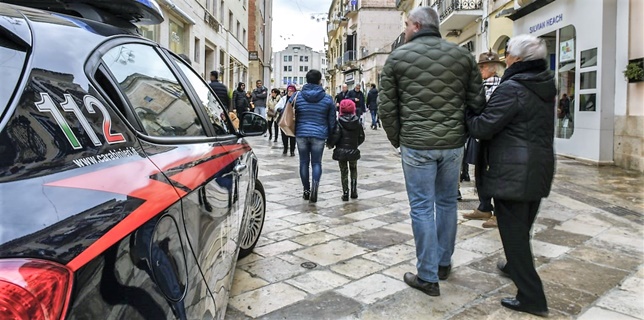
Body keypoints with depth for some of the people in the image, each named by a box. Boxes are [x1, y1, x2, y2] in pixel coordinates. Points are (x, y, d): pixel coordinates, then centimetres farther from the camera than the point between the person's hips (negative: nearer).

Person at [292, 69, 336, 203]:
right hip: (319, 135, -1)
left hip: (301, 134, 1)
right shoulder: (327, 98, 0)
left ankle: (306, 190, 17)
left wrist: (293, 131, 18)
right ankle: (315, 184, -18)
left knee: (304, 162, 11)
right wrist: (331, 137, 13)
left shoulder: (297, 96, 1)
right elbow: (332, 120, 4)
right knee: (316, 162, 7)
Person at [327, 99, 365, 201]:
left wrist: (330, 144, -1)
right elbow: (362, 137, 4)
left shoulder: (339, 122, -10)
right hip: (353, 151, 2)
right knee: (353, 170, 20)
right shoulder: (357, 122, 0)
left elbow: (335, 136, -18)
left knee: (344, 172, 7)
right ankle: (354, 191, 17)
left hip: (341, 151, -2)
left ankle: (345, 193, 6)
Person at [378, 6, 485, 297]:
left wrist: (397, 139, 10)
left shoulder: (397, 57, -1)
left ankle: (428, 277, 12)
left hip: (416, 145, -3)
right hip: (453, 143, 4)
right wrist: (461, 131, 15)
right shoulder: (462, 55, 6)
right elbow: (477, 101, 5)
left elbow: (386, 107, -2)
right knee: (447, 203, 17)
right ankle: (444, 263, 32)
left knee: (422, 208, 4)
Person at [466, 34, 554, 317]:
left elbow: (484, 127, -19)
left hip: (513, 172, -9)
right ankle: (516, 266, 45)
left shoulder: (511, 88, -17)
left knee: (513, 231, -1)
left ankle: (531, 297, 5)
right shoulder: (547, 85, 11)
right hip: (539, 168, 9)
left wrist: (466, 117, 1)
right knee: (522, 227, 24)